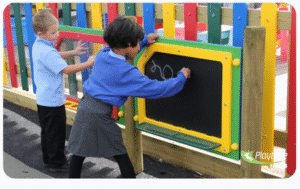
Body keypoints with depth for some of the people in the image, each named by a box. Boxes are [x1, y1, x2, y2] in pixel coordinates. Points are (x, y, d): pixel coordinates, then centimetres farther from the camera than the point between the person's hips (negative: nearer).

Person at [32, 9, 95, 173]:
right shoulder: (47, 52, -26)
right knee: (56, 133, 4)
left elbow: (56, 57, 21)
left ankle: (48, 159, 34)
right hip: (53, 101, -10)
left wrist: (73, 52, 9)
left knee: (47, 131, 21)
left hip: (43, 99, 10)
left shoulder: (38, 46, 6)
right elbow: (67, 70, -27)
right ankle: (57, 163, 16)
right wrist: (88, 63, -21)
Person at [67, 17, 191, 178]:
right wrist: (181, 77, 1)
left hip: (84, 106, 7)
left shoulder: (103, 54, 4)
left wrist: (145, 40, 31)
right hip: (99, 115, -7)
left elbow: (119, 49, 29)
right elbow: (157, 89, -12)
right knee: (120, 155, 7)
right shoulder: (127, 73, -16)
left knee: (79, 151, 16)